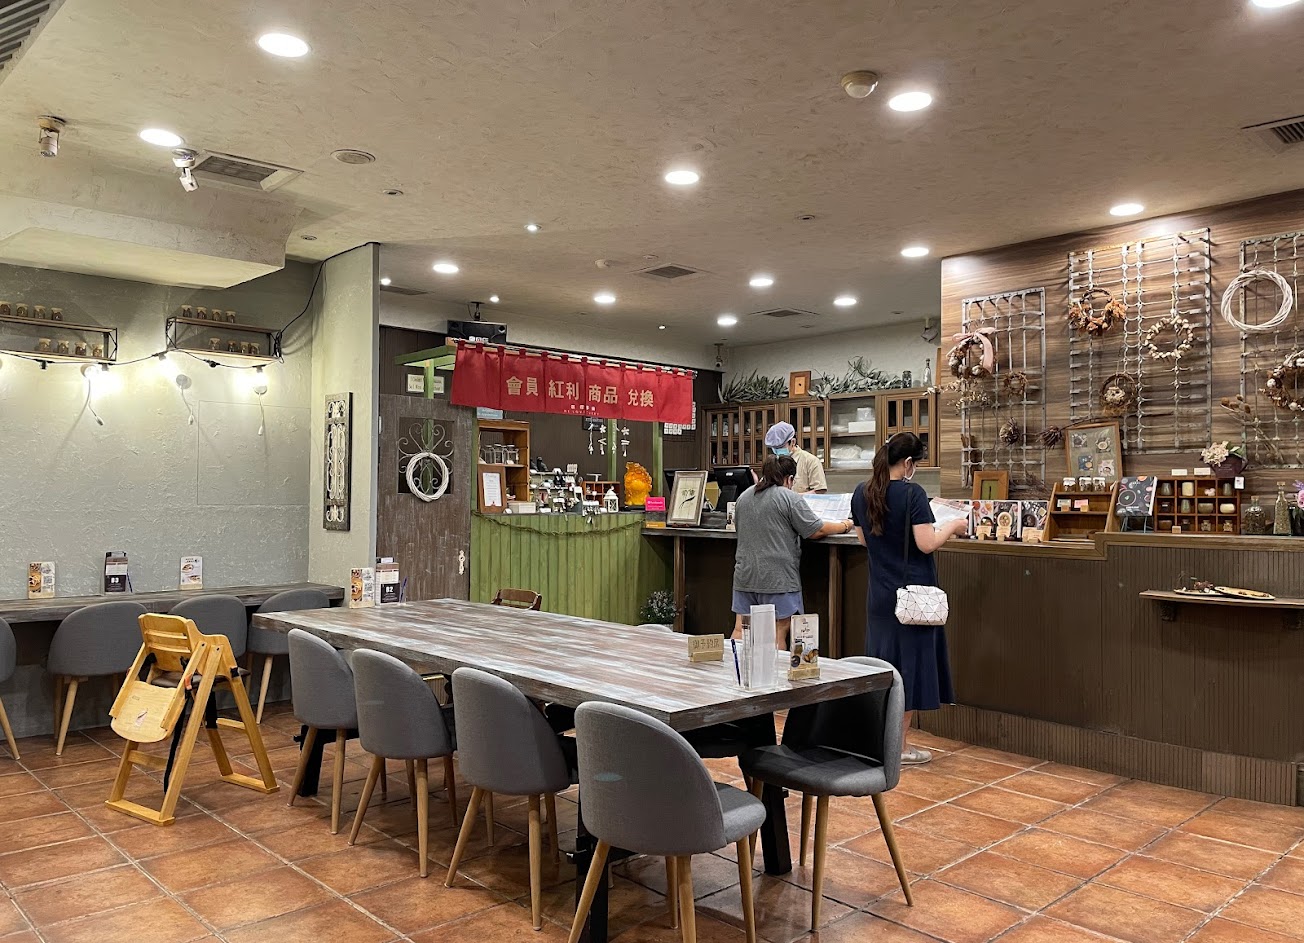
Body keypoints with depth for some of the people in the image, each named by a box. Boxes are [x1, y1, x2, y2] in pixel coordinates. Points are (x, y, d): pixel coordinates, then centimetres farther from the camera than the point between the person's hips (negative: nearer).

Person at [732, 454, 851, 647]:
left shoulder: (744, 497, 12)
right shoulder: (790, 498, -8)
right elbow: (816, 531, -8)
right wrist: (844, 526, 9)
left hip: (745, 575, 6)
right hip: (777, 578, -6)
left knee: (740, 629, 7)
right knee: (777, 634, 1)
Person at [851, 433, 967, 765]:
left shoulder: (861, 493, 3)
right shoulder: (912, 493, -16)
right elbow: (926, 544, -19)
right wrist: (953, 527, -3)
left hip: (880, 594, 6)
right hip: (913, 593, -6)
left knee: (882, 662, 15)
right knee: (910, 663, 3)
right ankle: (899, 747, 10)